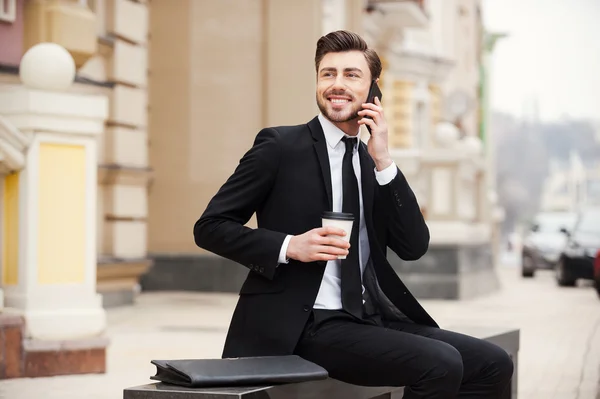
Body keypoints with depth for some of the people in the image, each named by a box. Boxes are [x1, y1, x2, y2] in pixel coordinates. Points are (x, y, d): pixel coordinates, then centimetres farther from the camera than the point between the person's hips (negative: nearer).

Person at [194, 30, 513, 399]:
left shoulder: (371, 162, 14)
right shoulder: (281, 145, -1)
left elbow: (414, 247, 4)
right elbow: (210, 226, -2)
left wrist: (383, 161, -4)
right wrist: (290, 246, -16)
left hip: (372, 318, 6)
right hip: (306, 326, -6)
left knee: (493, 363, -7)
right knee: (441, 364, -24)